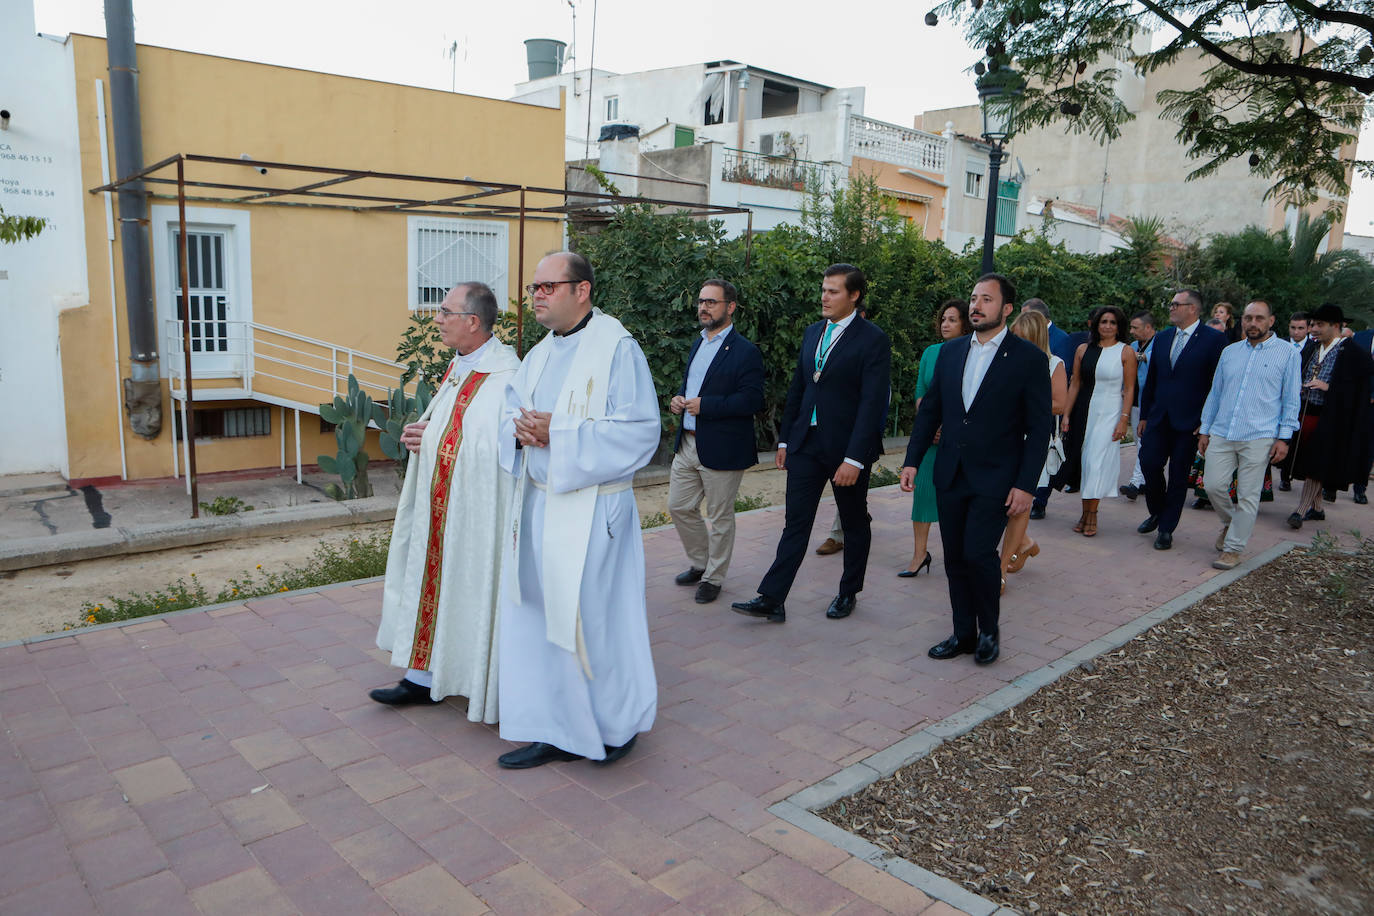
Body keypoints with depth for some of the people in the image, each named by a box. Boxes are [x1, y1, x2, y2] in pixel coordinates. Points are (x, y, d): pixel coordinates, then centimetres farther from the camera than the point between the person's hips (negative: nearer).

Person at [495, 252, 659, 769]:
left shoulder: (617, 348, -11)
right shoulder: (538, 355, 13)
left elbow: (640, 433, -17)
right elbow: (509, 413, 18)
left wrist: (558, 432, -21)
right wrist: (519, 430, -6)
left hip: (590, 511, -7)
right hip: (537, 506, 8)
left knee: (591, 618, 3)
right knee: (537, 617, 11)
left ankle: (618, 722, 26)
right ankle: (556, 731, 25)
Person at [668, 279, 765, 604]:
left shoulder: (745, 352, -12)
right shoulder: (698, 344, 14)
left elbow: (752, 400, -20)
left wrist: (705, 405, -23)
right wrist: (678, 398, 4)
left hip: (721, 449, -8)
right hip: (687, 444, 8)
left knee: (719, 517, 6)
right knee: (679, 507, 14)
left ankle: (713, 578, 23)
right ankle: (700, 563, 34)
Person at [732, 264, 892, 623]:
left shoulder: (873, 340, -11)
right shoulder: (813, 333, 10)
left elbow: (872, 403, -16)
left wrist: (854, 458, -21)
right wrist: (785, 439, 12)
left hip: (847, 448, -5)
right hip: (806, 442, 5)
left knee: (854, 524, 12)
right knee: (795, 522, 4)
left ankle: (848, 593, 29)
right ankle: (772, 599, 4)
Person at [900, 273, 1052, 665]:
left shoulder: (1028, 358, -6)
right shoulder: (950, 352, 8)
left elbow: (1039, 428, -7)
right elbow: (930, 410, 11)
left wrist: (1026, 485, -12)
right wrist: (912, 460, 3)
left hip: (995, 480, -5)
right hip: (950, 476, 5)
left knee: (979, 553, -12)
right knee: (956, 558, 10)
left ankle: (988, 630, 12)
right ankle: (964, 633, 25)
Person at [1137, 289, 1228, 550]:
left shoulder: (1214, 339, -6)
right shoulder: (1162, 338, 11)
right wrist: (1144, 415, 12)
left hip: (1189, 421, -4)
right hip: (1159, 418, 4)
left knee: (1179, 475, 4)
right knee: (1149, 463, -2)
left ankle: (1166, 529, 14)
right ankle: (1156, 512, 24)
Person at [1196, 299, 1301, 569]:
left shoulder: (1288, 353, 2)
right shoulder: (1229, 352, 13)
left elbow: (1291, 399, 2)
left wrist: (1284, 437, -4)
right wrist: (1205, 430, 14)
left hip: (1259, 437, -3)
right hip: (1221, 434, 3)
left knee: (1248, 496, 0)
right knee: (1214, 485, -2)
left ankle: (1233, 549, 10)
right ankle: (1229, 523, 28)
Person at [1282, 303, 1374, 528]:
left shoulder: (1353, 353, -10)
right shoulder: (1310, 349, 10)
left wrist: (1328, 387, -21)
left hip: (1329, 418, -7)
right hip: (1306, 414, 7)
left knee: (1317, 465, -6)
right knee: (1308, 464, 12)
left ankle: (1302, 510, -4)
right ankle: (1316, 508, 24)